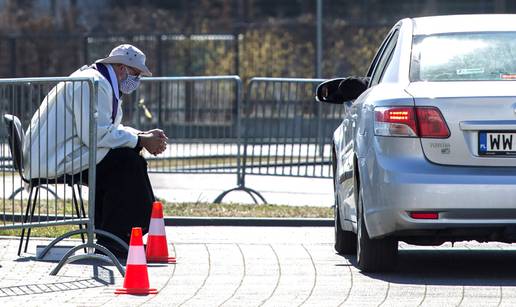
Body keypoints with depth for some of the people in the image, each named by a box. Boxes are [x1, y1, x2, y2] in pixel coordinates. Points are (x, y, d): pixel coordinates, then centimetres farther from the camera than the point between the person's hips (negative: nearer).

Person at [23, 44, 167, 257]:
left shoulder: (103, 83, 19)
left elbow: (111, 129, 21)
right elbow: (96, 134, -24)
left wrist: (143, 136, 4)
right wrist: (141, 140, -15)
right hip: (57, 158, -11)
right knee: (127, 162, -16)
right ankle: (113, 240, -15)